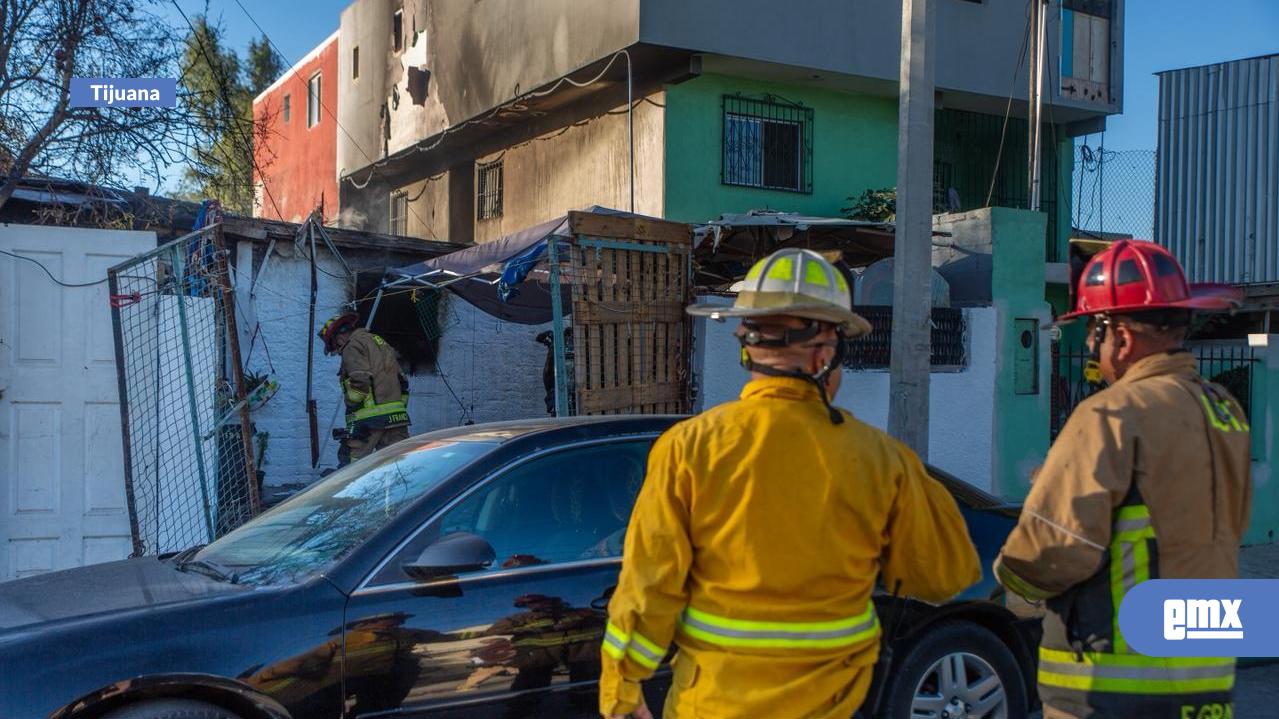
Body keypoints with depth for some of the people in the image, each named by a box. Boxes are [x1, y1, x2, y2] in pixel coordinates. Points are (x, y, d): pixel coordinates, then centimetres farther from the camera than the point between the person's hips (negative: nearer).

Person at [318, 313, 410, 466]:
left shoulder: (353, 346, -1)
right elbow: (402, 382, 24)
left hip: (371, 417, -8)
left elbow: (360, 381, -16)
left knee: (350, 464, -7)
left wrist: (351, 406, -8)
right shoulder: (381, 342, 26)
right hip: (396, 417, 8)